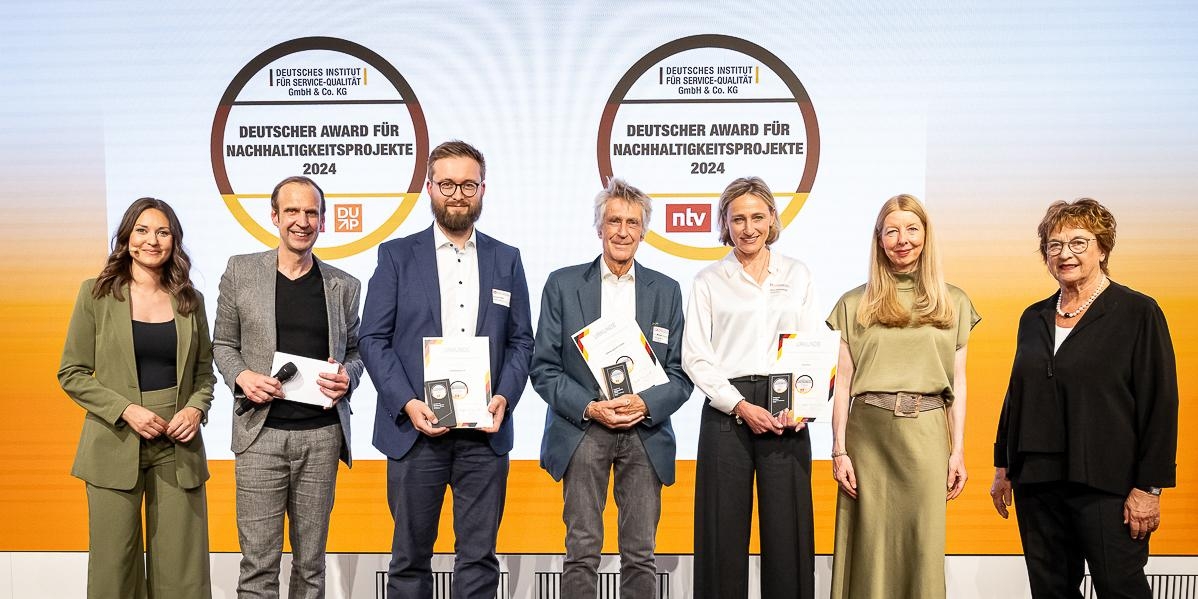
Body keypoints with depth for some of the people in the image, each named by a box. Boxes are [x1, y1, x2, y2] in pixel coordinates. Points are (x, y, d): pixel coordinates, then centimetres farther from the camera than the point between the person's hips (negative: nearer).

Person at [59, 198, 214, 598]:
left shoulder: (190, 299, 8)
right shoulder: (96, 294, 1)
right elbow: (71, 373, 1)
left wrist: (196, 409, -6)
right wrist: (126, 409, -12)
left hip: (177, 445, 2)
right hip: (115, 447, -1)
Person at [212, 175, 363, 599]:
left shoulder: (344, 286, 8)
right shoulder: (240, 271, 5)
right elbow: (223, 343, 10)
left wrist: (347, 377, -7)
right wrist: (241, 376, -9)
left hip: (322, 434, 1)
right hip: (261, 432, -1)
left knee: (311, 562, 10)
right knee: (259, 563, 1)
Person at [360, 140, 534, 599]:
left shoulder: (506, 260, 10)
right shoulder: (397, 255, 5)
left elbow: (521, 341, 9)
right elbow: (373, 338, 0)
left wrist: (505, 397, -8)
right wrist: (407, 403, -13)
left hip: (485, 432, 2)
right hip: (415, 429, -1)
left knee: (479, 557, 7)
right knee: (410, 557, 9)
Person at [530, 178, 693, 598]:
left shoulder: (666, 291, 9)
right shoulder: (563, 284, 4)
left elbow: (681, 374, 6)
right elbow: (543, 368, 1)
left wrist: (645, 403, -12)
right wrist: (590, 407, -12)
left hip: (645, 433, 2)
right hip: (582, 432, -1)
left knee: (641, 556, 6)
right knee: (582, 552, 0)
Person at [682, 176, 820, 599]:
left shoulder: (797, 275, 11)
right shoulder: (709, 281, 6)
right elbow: (695, 357, 0)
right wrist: (741, 406, -10)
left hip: (786, 411, 1)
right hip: (726, 412, -1)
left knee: (787, 528, 3)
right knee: (724, 528, 2)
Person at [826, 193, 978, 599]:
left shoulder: (953, 302, 10)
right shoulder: (854, 304, 6)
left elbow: (958, 383, 9)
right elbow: (843, 383, 4)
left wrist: (958, 450, 4)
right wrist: (839, 451, -2)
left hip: (926, 433, 1)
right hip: (869, 431, -1)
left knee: (923, 543, 4)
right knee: (871, 544, 3)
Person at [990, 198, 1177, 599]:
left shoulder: (1138, 313, -4)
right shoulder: (1034, 318, 11)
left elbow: (1160, 404, -8)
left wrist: (1149, 487, -12)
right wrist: (1003, 467, 14)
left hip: (1106, 487, -5)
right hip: (1037, 483, 5)